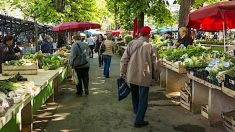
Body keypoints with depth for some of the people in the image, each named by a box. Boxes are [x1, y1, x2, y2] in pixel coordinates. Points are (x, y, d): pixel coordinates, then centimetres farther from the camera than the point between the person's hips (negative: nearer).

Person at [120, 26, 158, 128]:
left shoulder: (131, 43, -3)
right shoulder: (150, 47, -9)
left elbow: (124, 59, -3)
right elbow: (153, 63, -3)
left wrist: (122, 73, 6)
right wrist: (154, 75, 12)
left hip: (131, 75, 4)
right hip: (144, 76, -3)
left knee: (135, 94, 24)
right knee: (143, 98, 7)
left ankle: (137, 111, 45)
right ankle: (139, 121, 9)